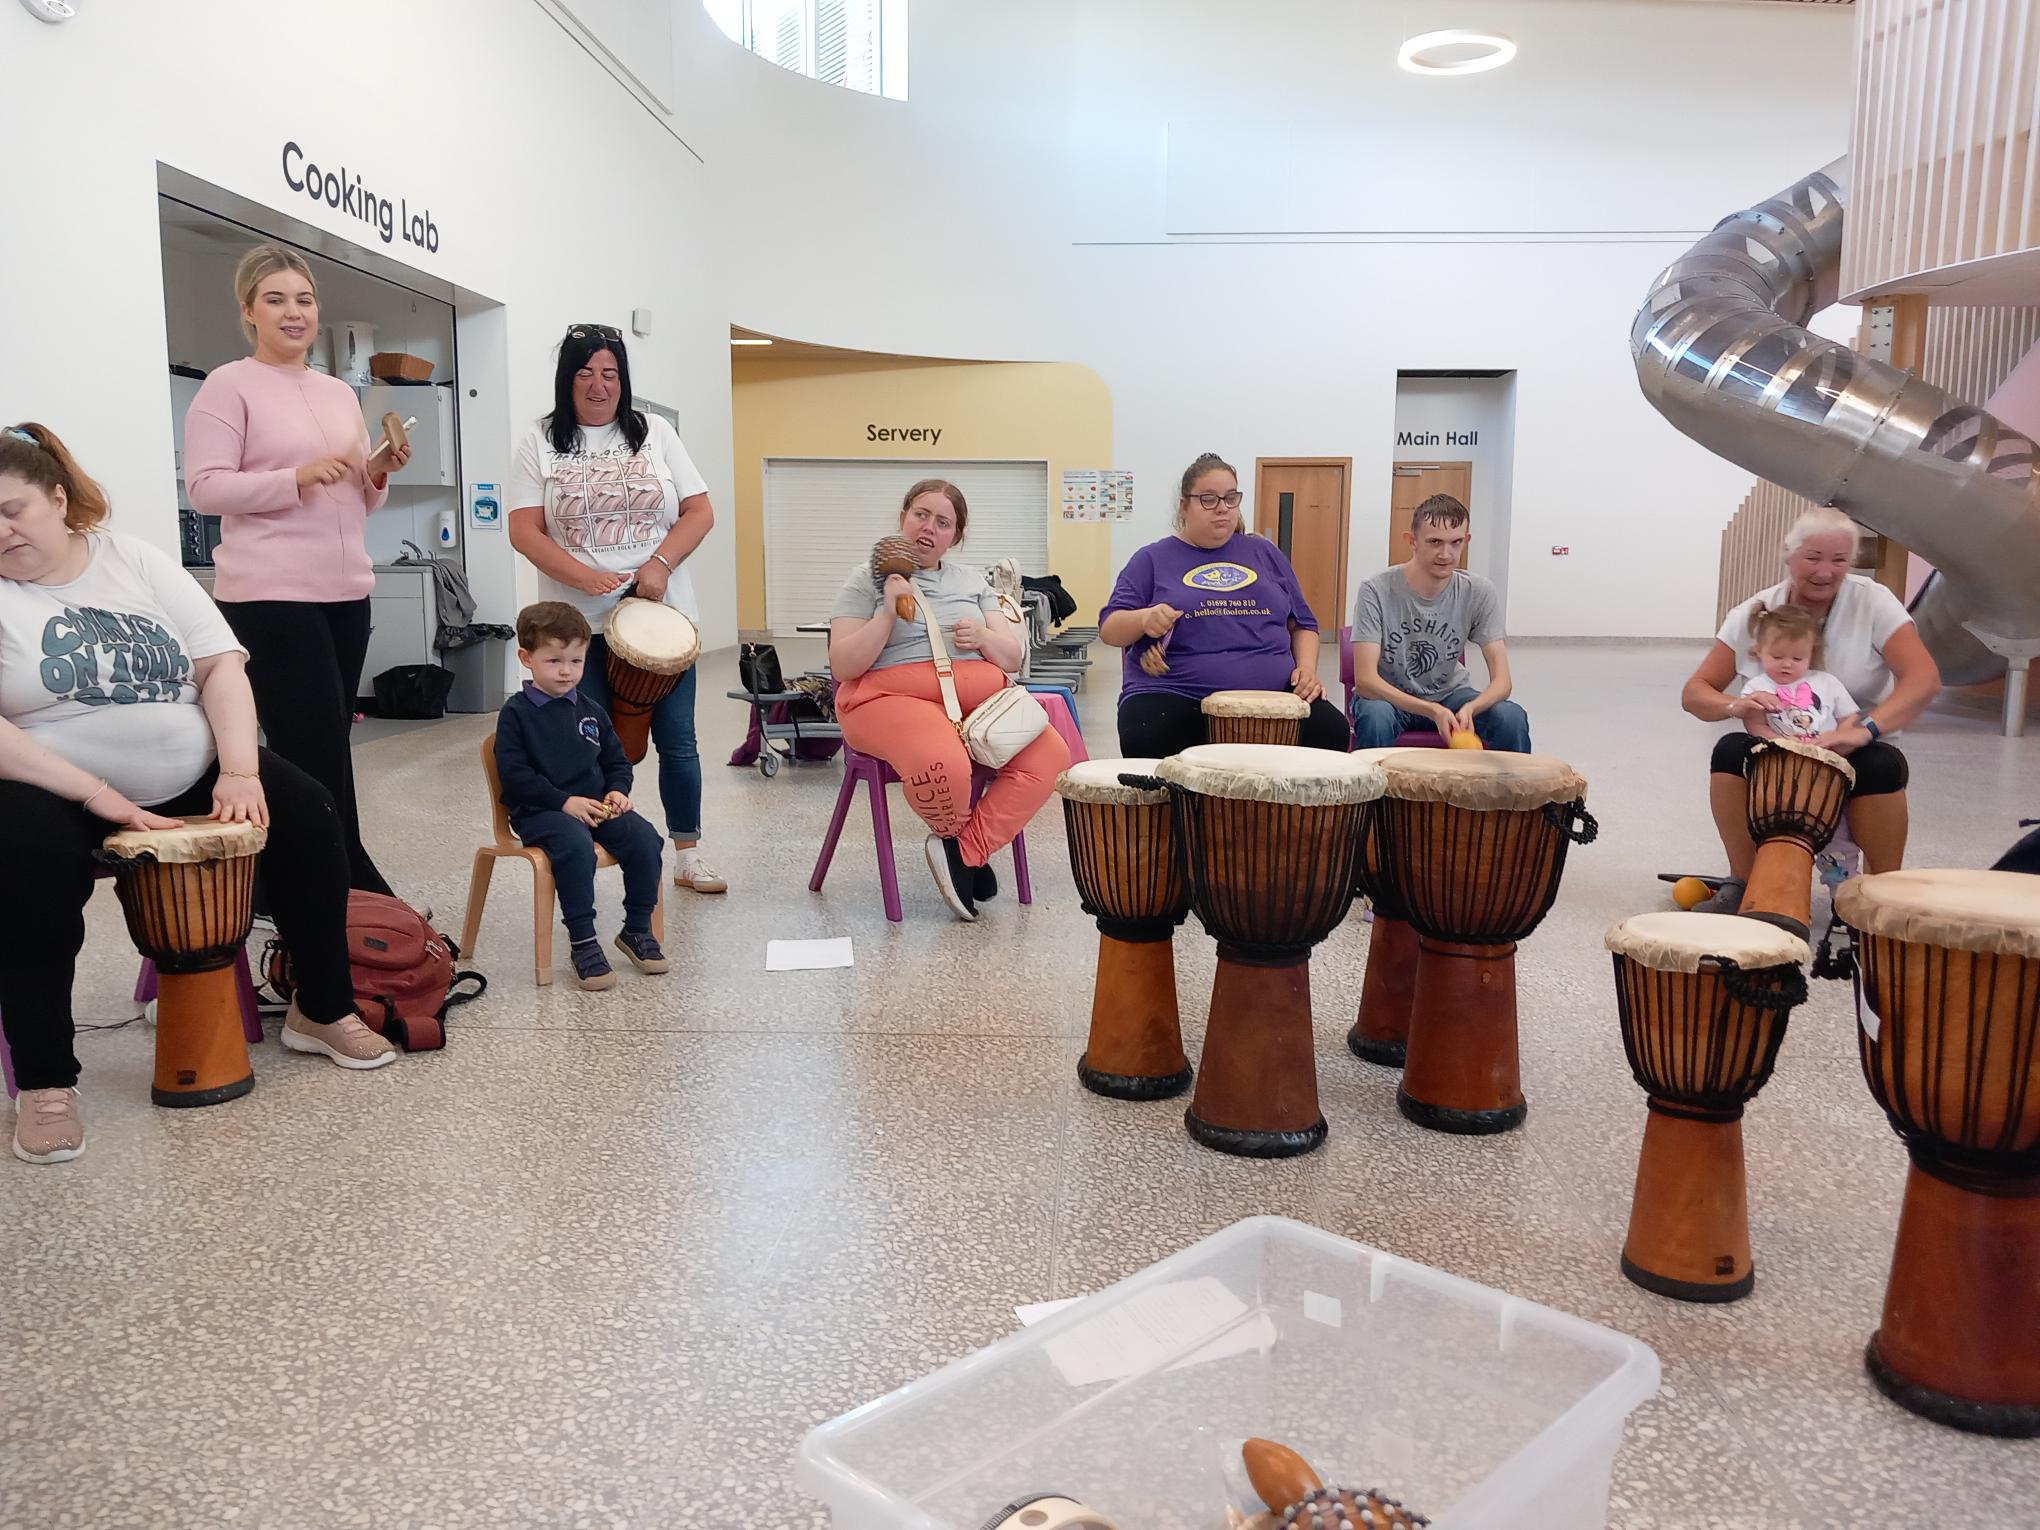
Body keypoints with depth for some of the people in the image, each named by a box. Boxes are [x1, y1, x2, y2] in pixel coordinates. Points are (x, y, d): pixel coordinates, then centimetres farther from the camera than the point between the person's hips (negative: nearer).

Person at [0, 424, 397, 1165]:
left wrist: (238, 770, -16)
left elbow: (221, 665, -2)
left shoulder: (138, 561, 4)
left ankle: (321, 1013, 2)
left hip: (189, 779, 4)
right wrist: (96, 796, -25)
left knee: (306, 815, -13)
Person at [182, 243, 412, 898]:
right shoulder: (228, 385, -1)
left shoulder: (341, 393, 18)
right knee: (319, 750, -9)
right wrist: (298, 477, -20)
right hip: (270, 598, -6)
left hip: (345, 593, 7)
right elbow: (204, 488, -9)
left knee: (321, 747, 7)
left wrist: (377, 475, 0)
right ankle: (351, 883, 0)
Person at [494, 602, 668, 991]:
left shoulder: (590, 710, 14)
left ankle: (637, 930, -4)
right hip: (539, 812, -5)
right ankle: (583, 943, -24)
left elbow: (615, 758, 20)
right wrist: (565, 802, -19)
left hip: (595, 805, 5)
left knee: (644, 838, -20)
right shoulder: (516, 713, -3)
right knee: (577, 847, -36)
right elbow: (514, 776, -10)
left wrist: (617, 791, -2)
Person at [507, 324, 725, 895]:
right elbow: (525, 532, -3)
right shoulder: (539, 443, 4)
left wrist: (660, 564, -11)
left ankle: (688, 854, 16)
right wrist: (587, 578, -18)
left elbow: (700, 512, 5)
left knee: (677, 741, 5)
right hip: (580, 621, -1)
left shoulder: (654, 433, 8)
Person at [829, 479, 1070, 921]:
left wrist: (983, 637, -4)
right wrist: (888, 614, -11)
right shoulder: (869, 578, 9)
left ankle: (963, 851, -13)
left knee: (1049, 754, -25)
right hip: (894, 698, -4)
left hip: (980, 697, 5)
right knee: (942, 765, -39)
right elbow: (842, 665, -1)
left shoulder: (973, 580, 21)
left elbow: (1013, 658, 17)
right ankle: (965, 842, -3)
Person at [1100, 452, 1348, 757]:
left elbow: (1303, 623, 23)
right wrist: (1145, 618, -18)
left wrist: (1307, 669, 4)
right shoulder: (1153, 559, 9)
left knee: (1331, 730, -23)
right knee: (1145, 743, -35)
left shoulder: (1265, 553, 19)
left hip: (1269, 693, 3)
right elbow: (1110, 628, 4)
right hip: (1173, 695, -3)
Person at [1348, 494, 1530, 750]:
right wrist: (1432, 711, -39)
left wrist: (1470, 708, -39)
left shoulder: (1479, 593, -11)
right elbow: (1365, 680, -26)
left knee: (1512, 718, -24)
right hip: (1388, 695, -3)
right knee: (1375, 717, -37)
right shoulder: (1377, 591, -21)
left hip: (1449, 694, 3)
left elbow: (1502, 679, -16)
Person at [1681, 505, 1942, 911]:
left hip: (1854, 757, -1)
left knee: (1882, 766, -33)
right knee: (1730, 750, -28)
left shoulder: (1872, 602, -10)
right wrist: (1734, 705, -33)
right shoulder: (1753, 614, -5)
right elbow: (1694, 693, -8)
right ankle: (1742, 885, -15)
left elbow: (1924, 680, -23)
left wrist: (1865, 729, -41)